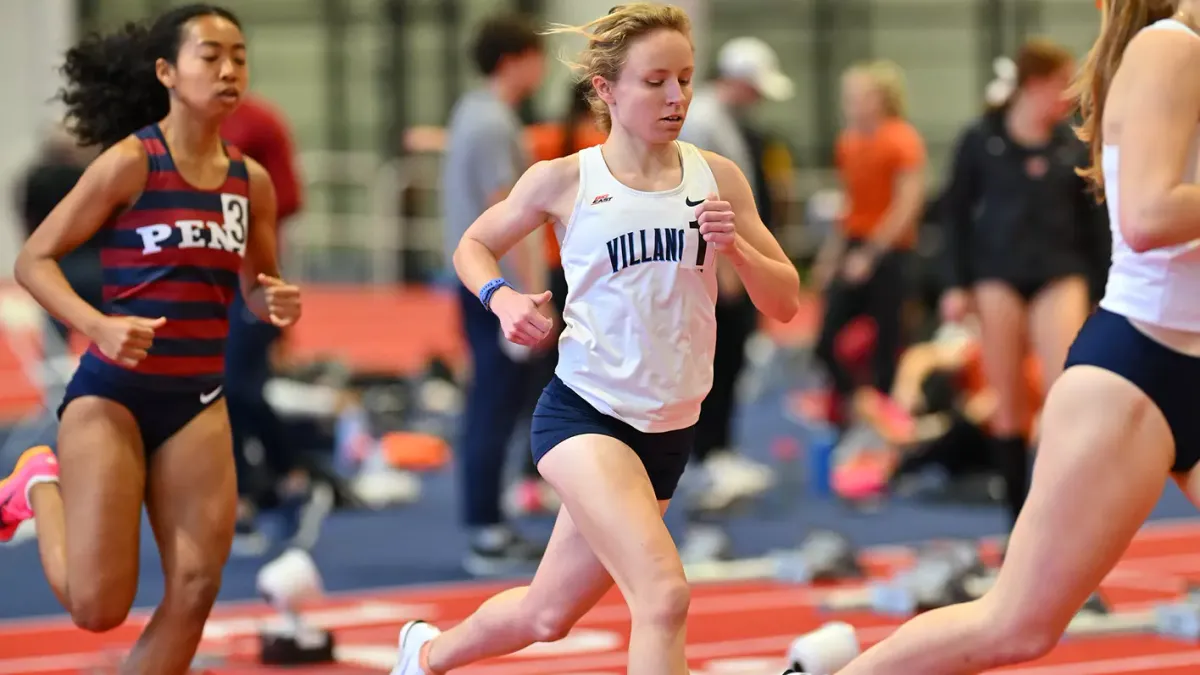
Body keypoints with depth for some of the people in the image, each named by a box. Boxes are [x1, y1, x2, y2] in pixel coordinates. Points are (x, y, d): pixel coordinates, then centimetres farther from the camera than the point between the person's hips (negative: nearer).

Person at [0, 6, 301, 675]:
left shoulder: (252, 181, 5)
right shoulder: (131, 162, -11)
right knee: (98, 605, -6)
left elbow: (259, 287, 19)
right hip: (111, 392, -5)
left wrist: (280, 303, -5)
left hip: (198, 401, 5)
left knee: (196, 588, -2)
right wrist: (100, 328, -25)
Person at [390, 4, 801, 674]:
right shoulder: (565, 181, -5)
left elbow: (785, 302, 4)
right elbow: (473, 247, 11)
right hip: (585, 412, -5)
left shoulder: (717, 178, 2)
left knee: (548, 614, 18)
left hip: (670, 433, 5)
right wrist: (502, 297, -9)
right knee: (664, 595, -26)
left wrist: (736, 246, -15)